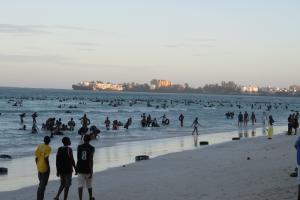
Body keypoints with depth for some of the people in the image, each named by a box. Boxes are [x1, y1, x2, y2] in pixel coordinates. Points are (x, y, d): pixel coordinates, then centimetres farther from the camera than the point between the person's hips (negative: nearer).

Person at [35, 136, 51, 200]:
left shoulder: (39, 146, 3)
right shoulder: (48, 148, -14)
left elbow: (36, 157, 4)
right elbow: (46, 158, -22)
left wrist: (37, 166, 15)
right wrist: (48, 166, -11)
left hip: (39, 168, 6)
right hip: (45, 167, -6)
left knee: (41, 183, 20)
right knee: (43, 184, 1)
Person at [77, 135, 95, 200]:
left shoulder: (79, 147, 2)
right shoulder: (91, 148, -8)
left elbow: (78, 158, 12)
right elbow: (91, 160, -15)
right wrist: (91, 172, -14)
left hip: (80, 169, 1)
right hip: (88, 170, -1)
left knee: (80, 185, -1)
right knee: (89, 185, 16)